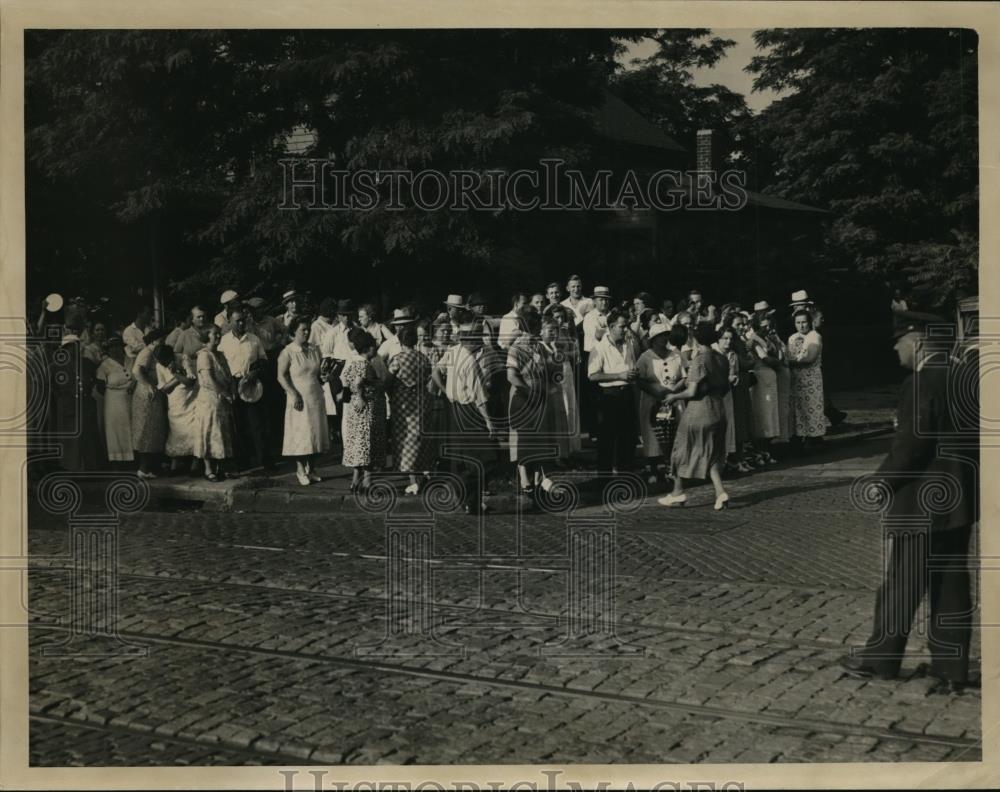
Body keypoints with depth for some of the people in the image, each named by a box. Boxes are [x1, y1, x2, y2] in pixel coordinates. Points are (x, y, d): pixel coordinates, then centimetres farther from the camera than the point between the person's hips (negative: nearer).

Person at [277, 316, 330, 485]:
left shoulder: (314, 349, 8)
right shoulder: (288, 352, -8)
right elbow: (281, 376, -11)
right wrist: (293, 394, -17)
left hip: (316, 398, 5)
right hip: (299, 398, -5)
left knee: (315, 432, 7)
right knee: (300, 433, -2)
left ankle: (310, 468, 16)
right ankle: (300, 469, 8)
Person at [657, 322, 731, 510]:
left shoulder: (699, 360, -16)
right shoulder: (722, 359, 4)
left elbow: (692, 392, -18)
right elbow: (725, 388, 12)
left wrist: (674, 397, -3)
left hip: (698, 410, -6)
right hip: (717, 410, 6)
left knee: (683, 450, 10)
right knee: (712, 453, 13)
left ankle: (678, 493, 17)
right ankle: (720, 492, -2)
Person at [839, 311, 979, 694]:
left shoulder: (920, 383, -17)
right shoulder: (966, 377, 8)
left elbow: (911, 444, -21)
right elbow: (974, 436, 12)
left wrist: (881, 483, -11)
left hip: (922, 502, -8)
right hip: (959, 498, 8)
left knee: (902, 583, 5)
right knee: (952, 584, 11)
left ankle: (881, 658, 17)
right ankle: (951, 669, 16)